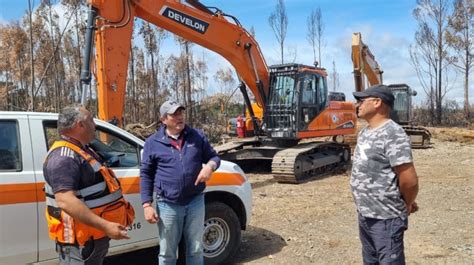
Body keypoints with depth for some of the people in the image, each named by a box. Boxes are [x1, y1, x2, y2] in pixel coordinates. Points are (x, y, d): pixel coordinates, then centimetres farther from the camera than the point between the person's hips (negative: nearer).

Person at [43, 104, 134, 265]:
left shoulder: (82, 151, 12)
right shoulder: (64, 156, -22)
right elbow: (66, 201, -32)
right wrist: (105, 226, -33)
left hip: (96, 236, 10)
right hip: (80, 242, -10)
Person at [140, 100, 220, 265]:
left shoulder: (197, 136, 3)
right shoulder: (153, 142, -2)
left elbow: (214, 157, 10)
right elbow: (145, 175, 2)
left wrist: (210, 166, -15)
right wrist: (147, 205, -5)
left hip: (196, 202, 2)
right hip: (168, 205, -1)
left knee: (196, 250, 16)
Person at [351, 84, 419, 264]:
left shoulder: (393, 134, -21)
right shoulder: (364, 132, 8)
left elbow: (409, 180, -24)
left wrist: (407, 205, -6)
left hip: (386, 218, -9)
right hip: (365, 215, 9)